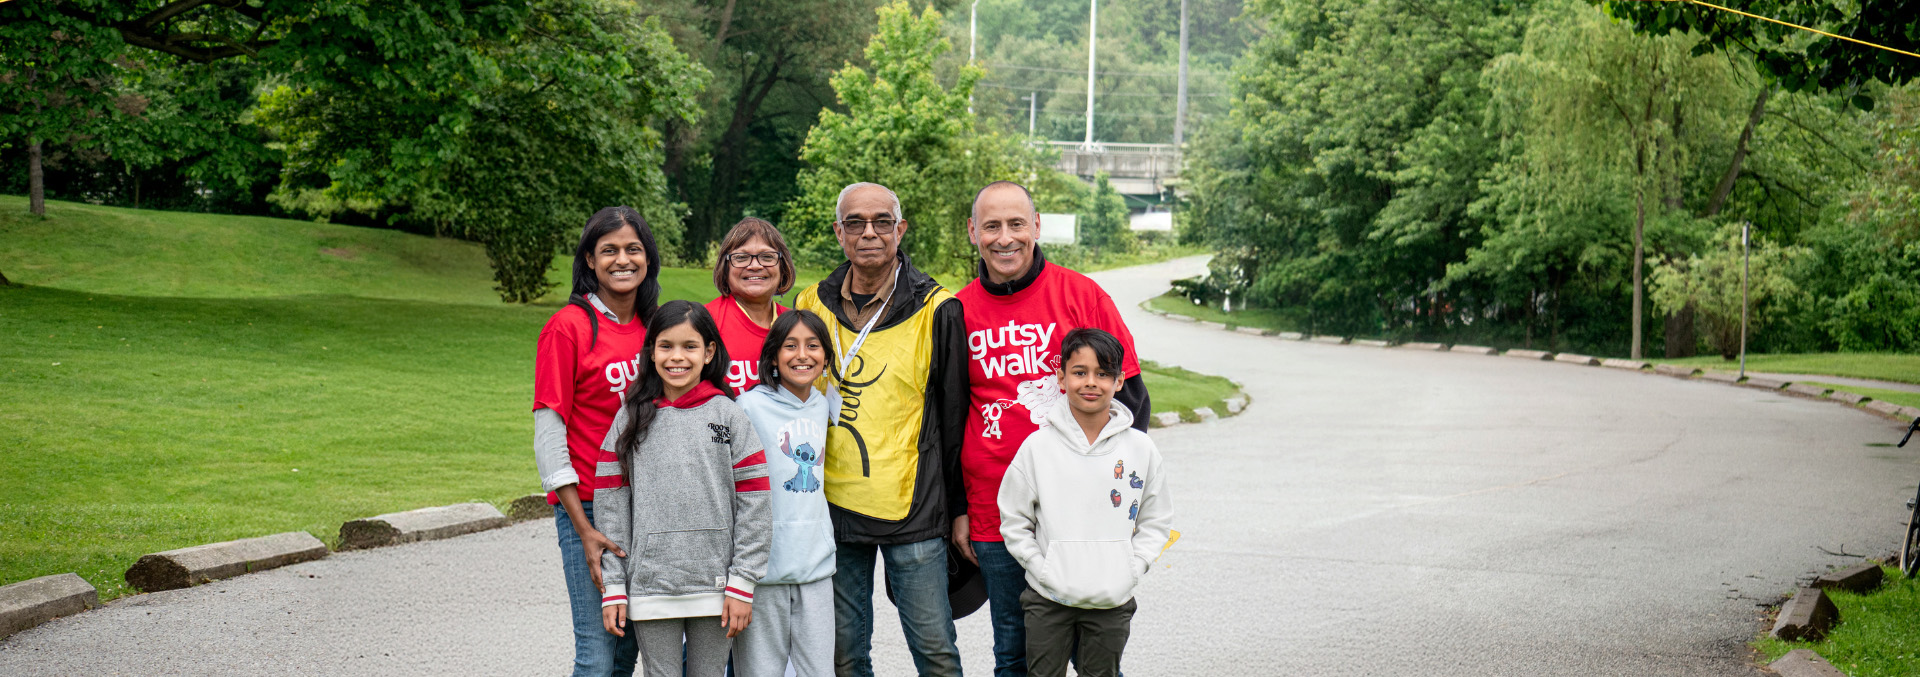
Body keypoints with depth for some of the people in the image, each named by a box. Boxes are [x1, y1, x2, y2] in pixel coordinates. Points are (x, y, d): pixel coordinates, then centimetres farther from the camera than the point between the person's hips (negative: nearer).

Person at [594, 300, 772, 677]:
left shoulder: (729, 416, 2)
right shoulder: (630, 419, 6)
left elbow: (753, 504, 0)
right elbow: (611, 505, 5)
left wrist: (742, 584, -5)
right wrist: (613, 588, 0)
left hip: (715, 587, 0)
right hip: (650, 586, 0)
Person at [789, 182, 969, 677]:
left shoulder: (936, 310, -4)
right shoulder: (811, 305, 6)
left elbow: (954, 416, 1)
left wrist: (958, 508, 2)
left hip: (913, 509, -3)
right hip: (833, 506, 3)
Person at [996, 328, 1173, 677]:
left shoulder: (1140, 448, 0)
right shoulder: (1037, 447, -3)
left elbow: (1155, 522, 7)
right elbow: (1014, 521, 2)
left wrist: (1129, 572, -5)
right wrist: (1044, 571, -8)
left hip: (1112, 600, 1)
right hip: (1048, 599, -1)